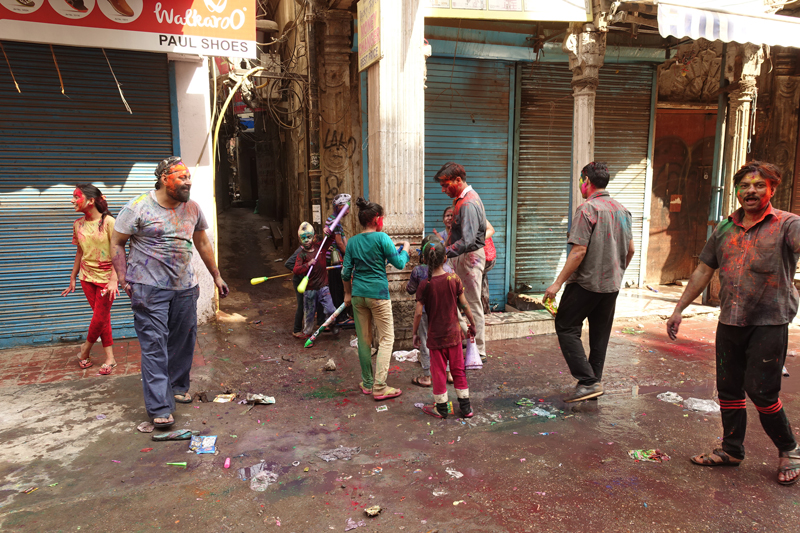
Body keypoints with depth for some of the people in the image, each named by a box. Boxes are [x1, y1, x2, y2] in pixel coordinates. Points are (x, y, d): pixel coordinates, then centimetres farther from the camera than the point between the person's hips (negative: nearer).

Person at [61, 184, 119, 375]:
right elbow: (80, 252, 14)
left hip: (105, 277, -5)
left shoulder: (108, 222, -14)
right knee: (102, 317, 7)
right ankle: (110, 358, 14)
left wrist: (114, 280, -25)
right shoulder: (78, 224, 4)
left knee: (100, 318, 0)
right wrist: (72, 278, 16)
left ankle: (85, 349, 27)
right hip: (87, 277, 5)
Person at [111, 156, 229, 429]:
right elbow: (117, 243, -1)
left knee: (183, 341, 11)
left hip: (185, 287, 5)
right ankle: (160, 408, -3)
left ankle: (178, 387, 32)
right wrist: (123, 278, -9)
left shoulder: (192, 208, 8)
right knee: (154, 346, -6)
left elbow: (203, 244, 18)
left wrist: (217, 276, 19)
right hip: (150, 288, -5)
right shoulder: (138, 207, -7)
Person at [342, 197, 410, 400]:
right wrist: (405, 249, 11)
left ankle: (367, 383, 22)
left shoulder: (352, 241, 6)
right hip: (378, 294, -5)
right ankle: (379, 387, -3)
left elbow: (346, 272, 7)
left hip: (358, 294, 5)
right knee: (386, 339, 2)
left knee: (364, 340, 13)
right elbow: (399, 263, -8)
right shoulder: (381, 238, -9)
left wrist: (348, 294, 19)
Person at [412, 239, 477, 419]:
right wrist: (472, 323, 11)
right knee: (458, 369, 14)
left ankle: (441, 407, 22)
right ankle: (465, 407, 21)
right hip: (453, 333, 2)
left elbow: (418, 312, -12)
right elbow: (464, 304, -3)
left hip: (435, 335, -2)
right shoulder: (454, 279, -8)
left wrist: (415, 333, 1)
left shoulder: (425, 285, -13)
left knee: (438, 370, 10)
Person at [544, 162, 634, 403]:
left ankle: (588, 381, -5)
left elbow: (579, 250, -20)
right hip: (612, 285, 8)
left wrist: (558, 282, -17)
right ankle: (594, 382, 21)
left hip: (586, 282, -8)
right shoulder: (622, 209, 10)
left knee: (566, 328, 1)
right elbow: (630, 249, 14)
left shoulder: (587, 208, -14)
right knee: (600, 334, 14)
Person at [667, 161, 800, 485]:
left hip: (769, 323, -5)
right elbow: (704, 270, 14)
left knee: (761, 391, -3)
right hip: (730, 322, 5)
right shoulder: (725, 229, 9)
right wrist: (679, 309, 12)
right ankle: (731, 450, 28)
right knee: (728, 389, 11)